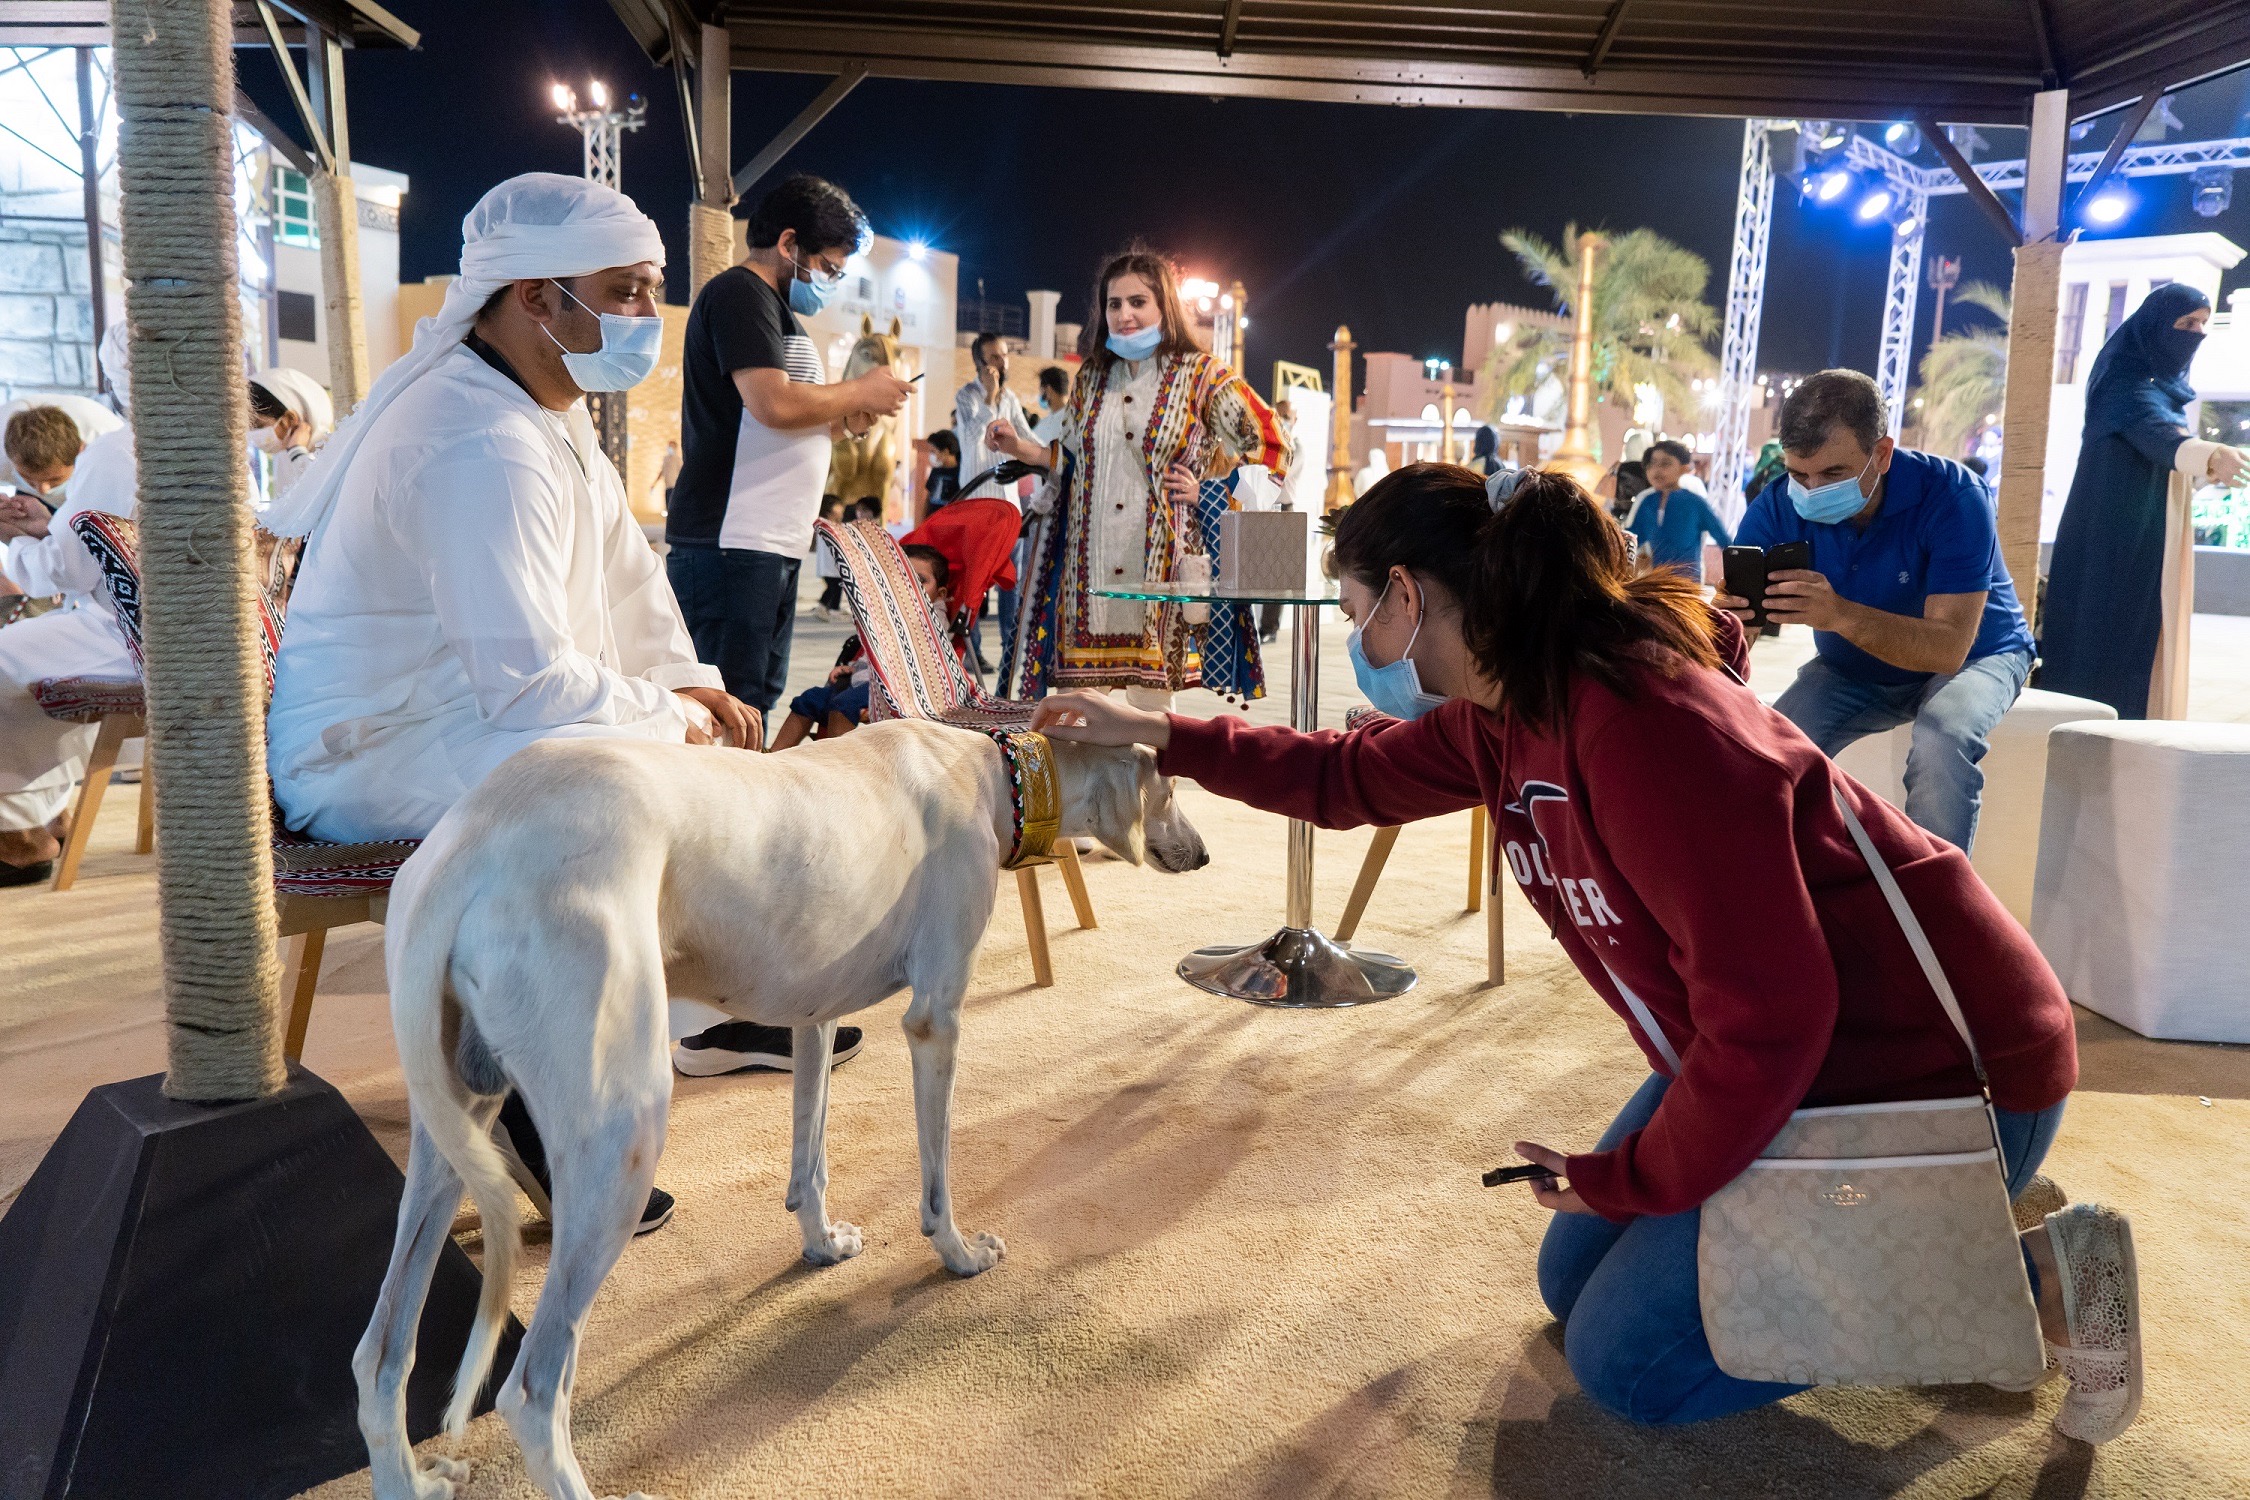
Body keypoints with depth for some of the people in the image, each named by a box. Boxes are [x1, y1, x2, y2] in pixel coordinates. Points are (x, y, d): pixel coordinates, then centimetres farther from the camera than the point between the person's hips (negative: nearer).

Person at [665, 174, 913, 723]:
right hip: (730, 544, -11)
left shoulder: (771, 304, 24)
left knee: (759, 700, 12)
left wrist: (845, 412, 11)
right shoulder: (740, 293, -7)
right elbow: (775, 403, -20)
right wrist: (861, 392, -5)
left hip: (772, 543, 11)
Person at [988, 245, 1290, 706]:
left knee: (1150, 707, -6)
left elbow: (1271, 448, 2)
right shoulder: (1092, 378, 16)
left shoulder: (1202, 376, 1)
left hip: (1159, 560, -4)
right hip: (1088, 566, 4)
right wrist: (1020, 448, 11)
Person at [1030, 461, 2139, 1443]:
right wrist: (1156, 734, 13)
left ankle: (2028, 1270, 3)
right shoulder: (1506, 711, -3)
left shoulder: (1645, 727, -32)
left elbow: (1768, 1017, -31)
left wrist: (1630, 1178, -16)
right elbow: (1350, 777, 14)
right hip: (1789, 1051, 9)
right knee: (1577, 1278, 15)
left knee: (1626, 1356, -6)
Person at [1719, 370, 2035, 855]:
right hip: (1850, 670, 3)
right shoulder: (1776, 509, -22)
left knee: (1942, 741, -34)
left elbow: (1949, 647, -38)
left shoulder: (1952, 497, -30)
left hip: (1973, 657, -3)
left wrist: (1840, 615, -55)